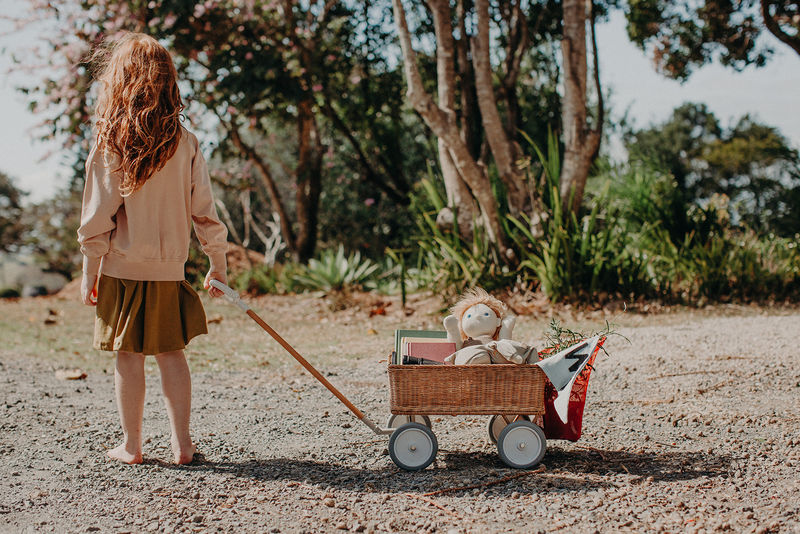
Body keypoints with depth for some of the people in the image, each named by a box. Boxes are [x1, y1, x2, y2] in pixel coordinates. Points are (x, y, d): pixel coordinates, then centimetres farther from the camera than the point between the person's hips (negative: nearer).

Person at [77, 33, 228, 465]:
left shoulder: (110, 144, -9)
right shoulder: (185, 144, -2)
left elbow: (98, 218, -8)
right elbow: (204, 210, 0)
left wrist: (89, 273, 1)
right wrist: (218, 265, 9)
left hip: (122, 268, -2)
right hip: (169, 268, 2)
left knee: (128, 357, 7)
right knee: (171, 353, 12)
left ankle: (130, 446, 15)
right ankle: (182, 442, 14)